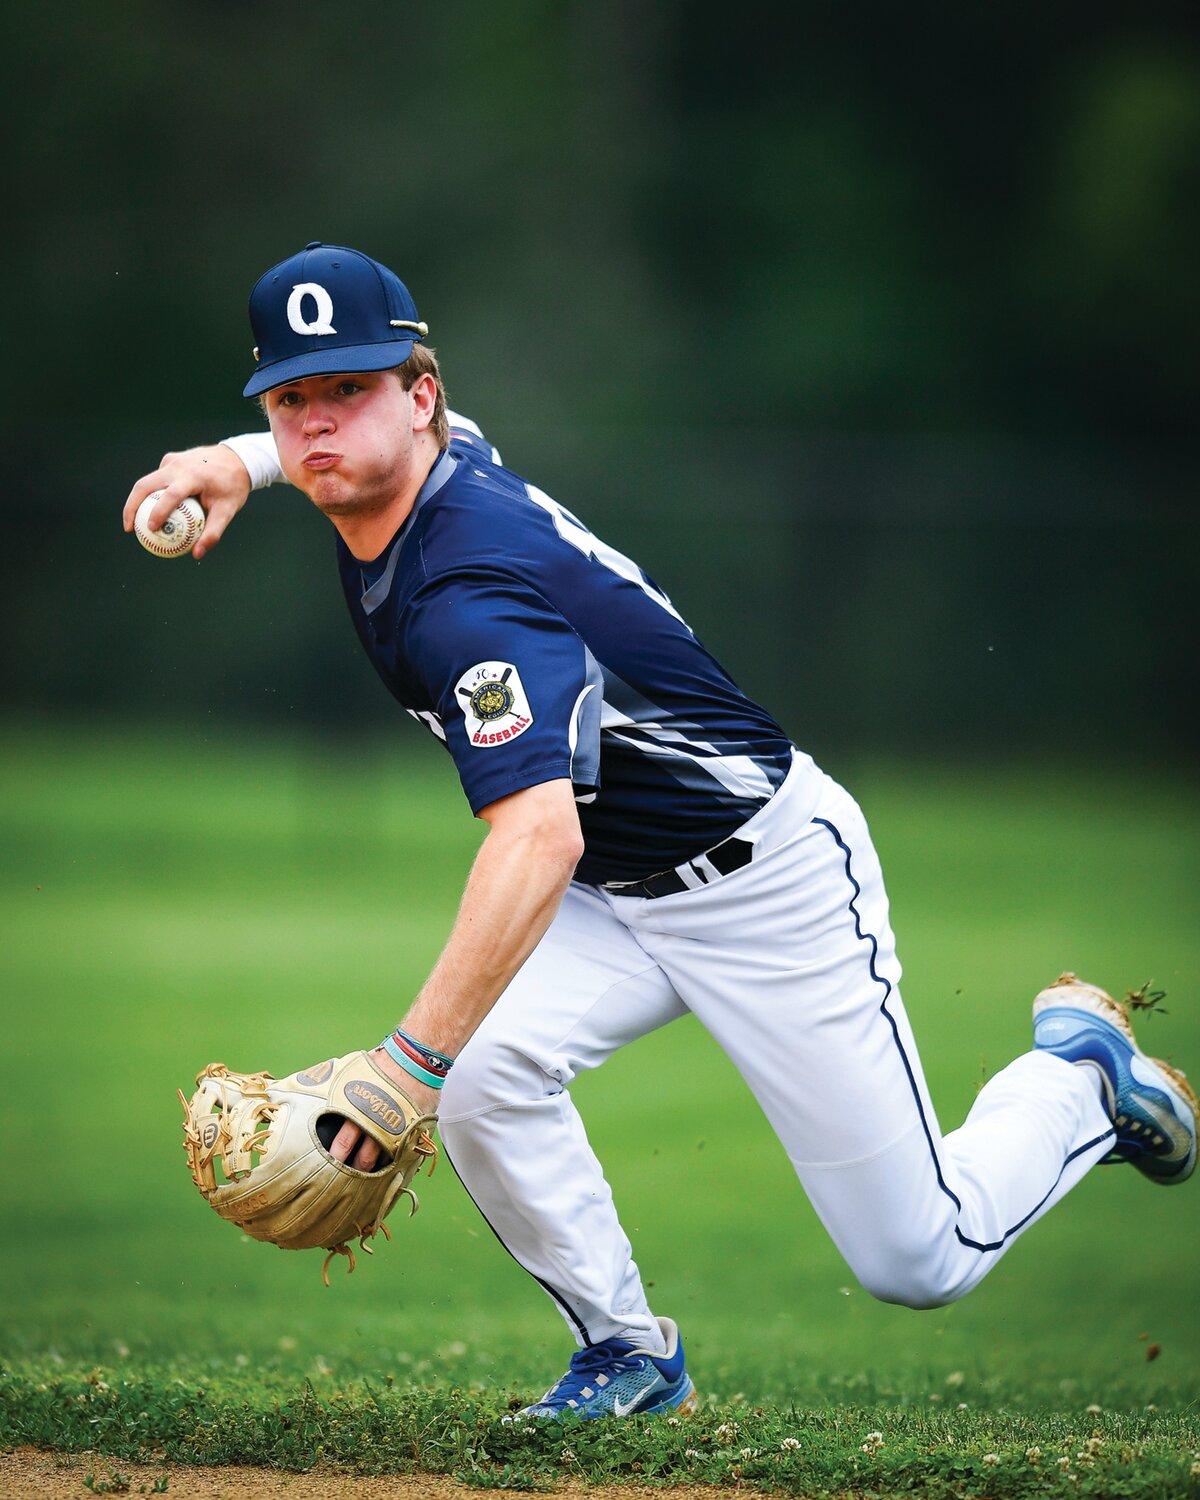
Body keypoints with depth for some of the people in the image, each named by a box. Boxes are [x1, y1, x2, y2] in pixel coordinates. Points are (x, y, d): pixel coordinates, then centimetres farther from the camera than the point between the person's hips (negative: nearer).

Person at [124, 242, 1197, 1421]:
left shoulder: (466, 588, -34)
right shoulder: (443, 457, -6)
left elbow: (540, 838, -47)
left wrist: (410, 1065, -52)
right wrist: (243, 458, 6)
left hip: (774, 882, -8)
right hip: (619, 899, 8)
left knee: (920, 1264, -1)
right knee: (484, 1074, -21)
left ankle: (1079, 1070, 27)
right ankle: (627, 1354, 0)